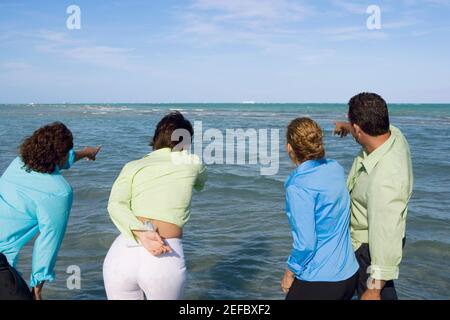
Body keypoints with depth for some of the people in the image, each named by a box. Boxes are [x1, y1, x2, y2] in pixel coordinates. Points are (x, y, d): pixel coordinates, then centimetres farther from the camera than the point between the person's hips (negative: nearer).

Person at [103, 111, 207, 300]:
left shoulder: (133, 166, 12)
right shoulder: (192, 163, 11)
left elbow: (115, 205, -7)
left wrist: (141, 235, -17)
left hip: (123, 252, 2)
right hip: (165, 259, -1)